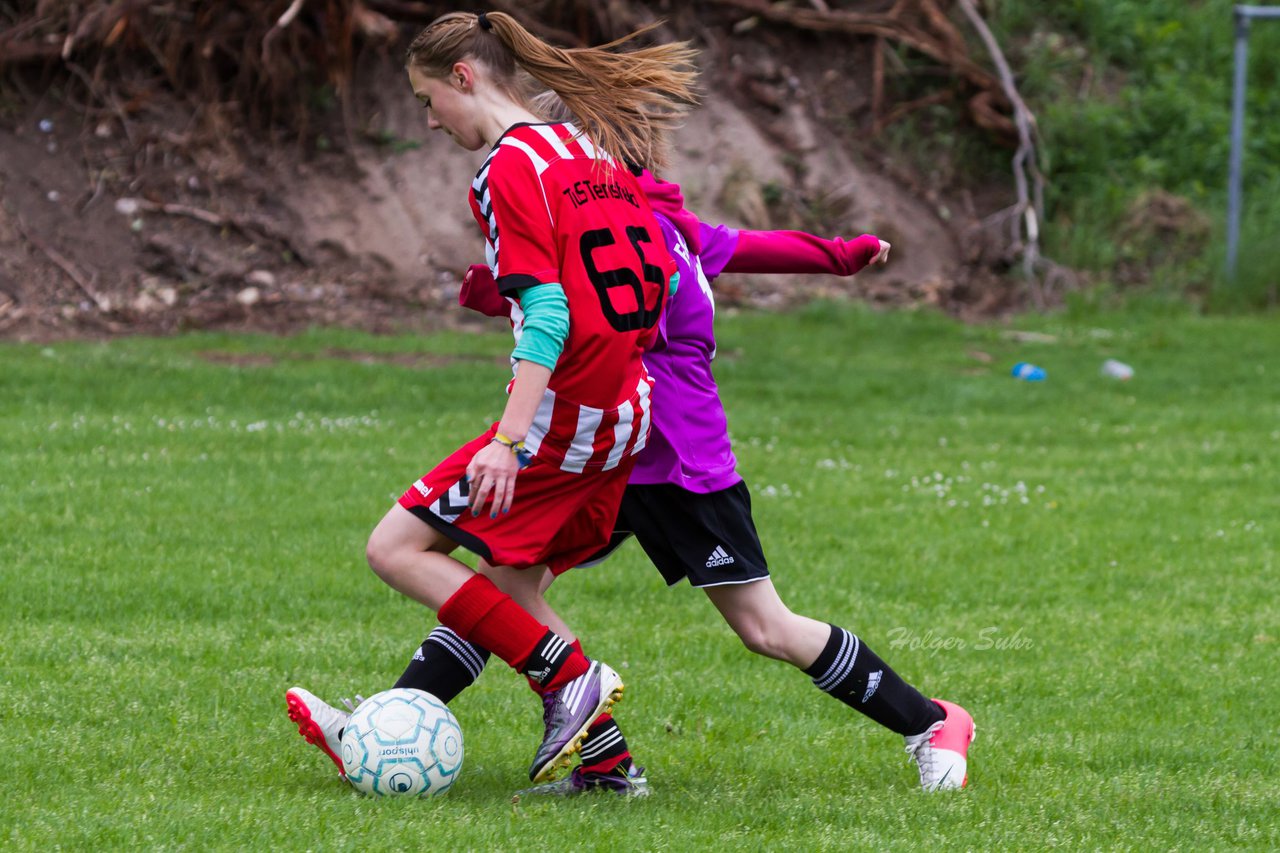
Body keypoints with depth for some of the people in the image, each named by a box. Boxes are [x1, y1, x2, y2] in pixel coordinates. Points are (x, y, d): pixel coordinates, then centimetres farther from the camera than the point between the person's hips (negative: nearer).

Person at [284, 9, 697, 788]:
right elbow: (663, 278, 16)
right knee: (509, 589, 15)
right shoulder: (591, 149, 14)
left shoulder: (510, 169, -11)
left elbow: (547, 315, -21)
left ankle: (573, 680, -9)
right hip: (625, 417, 9)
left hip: (561, 420, -9)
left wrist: (509, 441, -27)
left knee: (397, 548, -4)